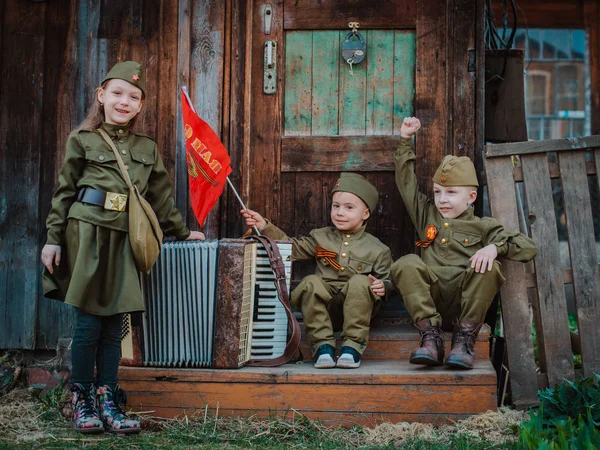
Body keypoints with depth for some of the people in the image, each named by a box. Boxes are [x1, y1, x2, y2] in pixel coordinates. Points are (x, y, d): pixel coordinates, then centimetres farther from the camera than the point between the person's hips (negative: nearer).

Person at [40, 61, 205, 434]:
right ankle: (82, 401, 10)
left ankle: (108, 401, 12)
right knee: (89, 322, -2)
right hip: (87, 233, -3)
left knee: (113, 324, 5)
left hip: (123, 239, 3)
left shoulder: (148, 148, 13)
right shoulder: (82, 140, 3)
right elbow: (64, 192, 3)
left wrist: (182, 232, 22)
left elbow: (162, 197, 19)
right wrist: (54, 238, 0)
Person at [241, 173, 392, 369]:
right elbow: (292, 247, 9)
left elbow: (387, 280, 7)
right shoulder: (321, 237, 12)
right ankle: (323, 344, -24)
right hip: (323, 307, 2)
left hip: (355, 308, -2)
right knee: (311, 282, -26)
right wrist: (265, 226, -2)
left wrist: (382, 286, -18)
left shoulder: (376, 250, 5)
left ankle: (353, 345, -28)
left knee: (360, 282, -30)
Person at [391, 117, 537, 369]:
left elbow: (528, 248, 6)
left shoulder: (483, 227, 16)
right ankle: (430, 336, -32)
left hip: (464, 300, -2)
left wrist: (495, 247, -13)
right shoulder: (427, 216, 27)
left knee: (489, 267, -29)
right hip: (430, 299, 2)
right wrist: (405, 140, 27)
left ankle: (465, 339, -29)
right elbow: (406, 181, 30)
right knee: (406, 264, -25)